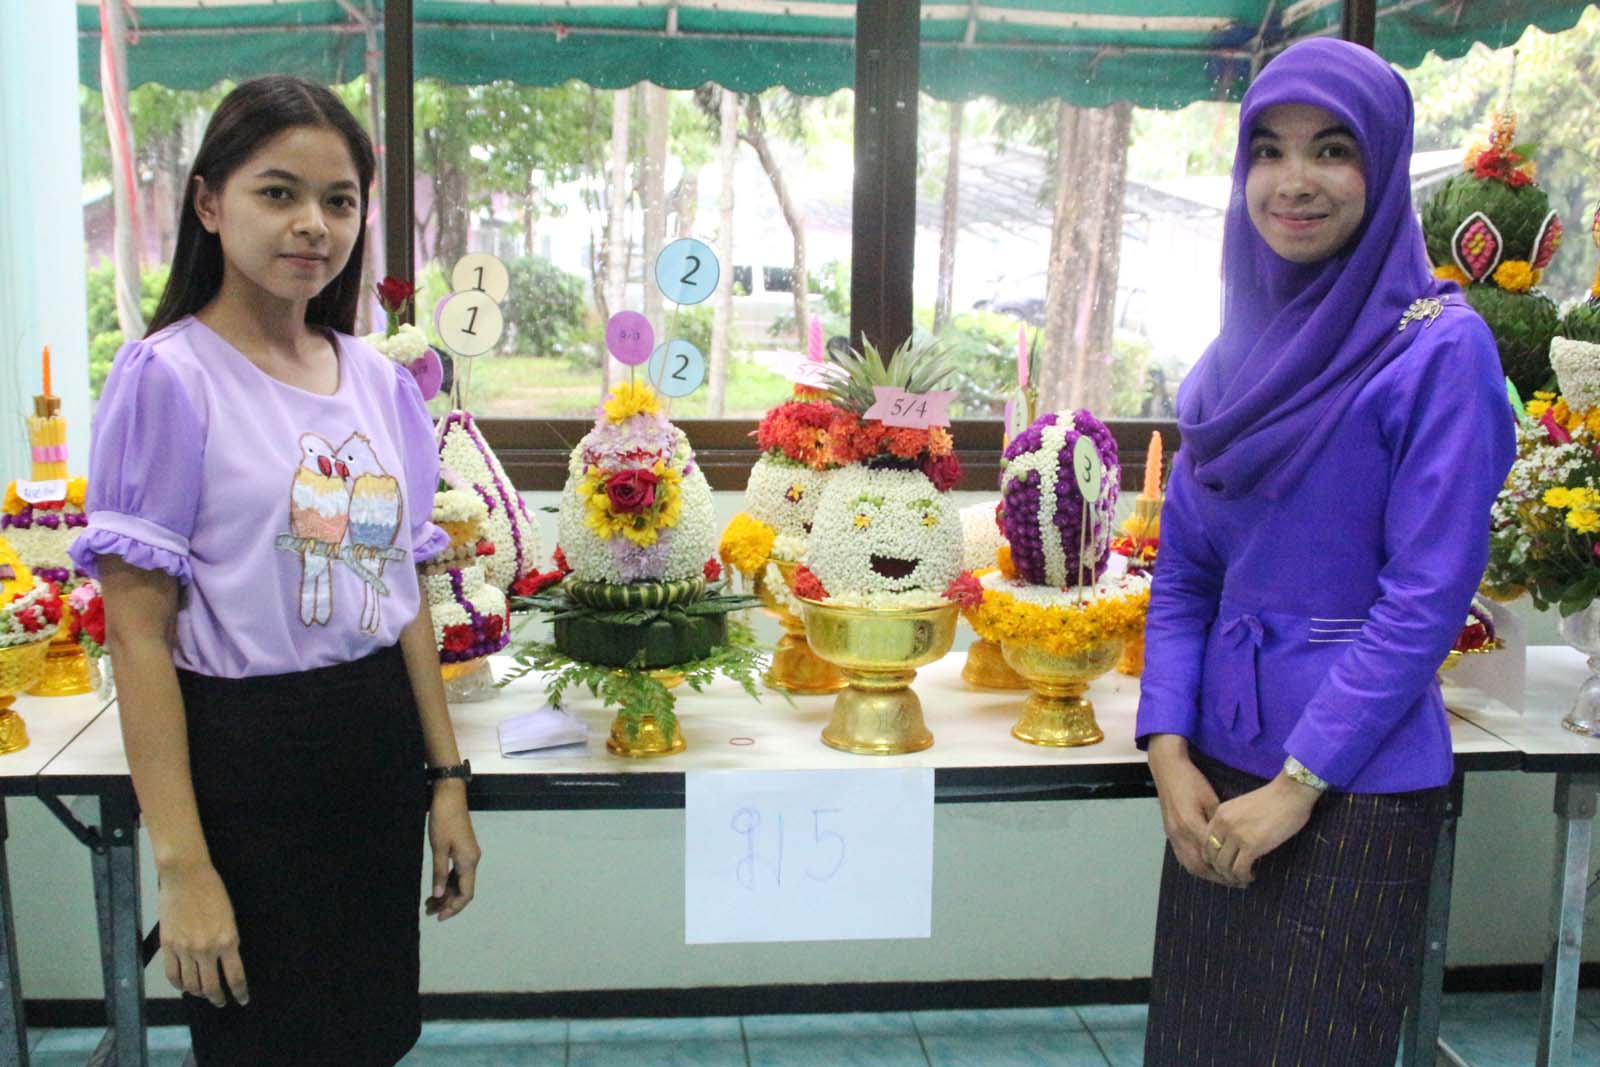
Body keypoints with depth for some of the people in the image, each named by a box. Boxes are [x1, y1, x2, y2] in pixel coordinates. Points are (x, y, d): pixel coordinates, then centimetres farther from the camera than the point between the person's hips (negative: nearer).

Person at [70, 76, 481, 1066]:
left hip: (380, 750, 6)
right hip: (245, 759, -5)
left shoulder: (383, 382, 6)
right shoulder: (167, 378, -12)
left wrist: (446, 779, 9)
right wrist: (182, 864, -16)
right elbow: (139, 633, -13)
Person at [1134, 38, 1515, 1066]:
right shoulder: (1240, 350, 7)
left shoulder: (1436, 347, -10)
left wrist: (1297, 785, -14)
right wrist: (1170, 752, -3)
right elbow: (1184, 571, 8)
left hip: (1357, 782, -5)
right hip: (1218, 770, 6)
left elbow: (1428, 595, -15)